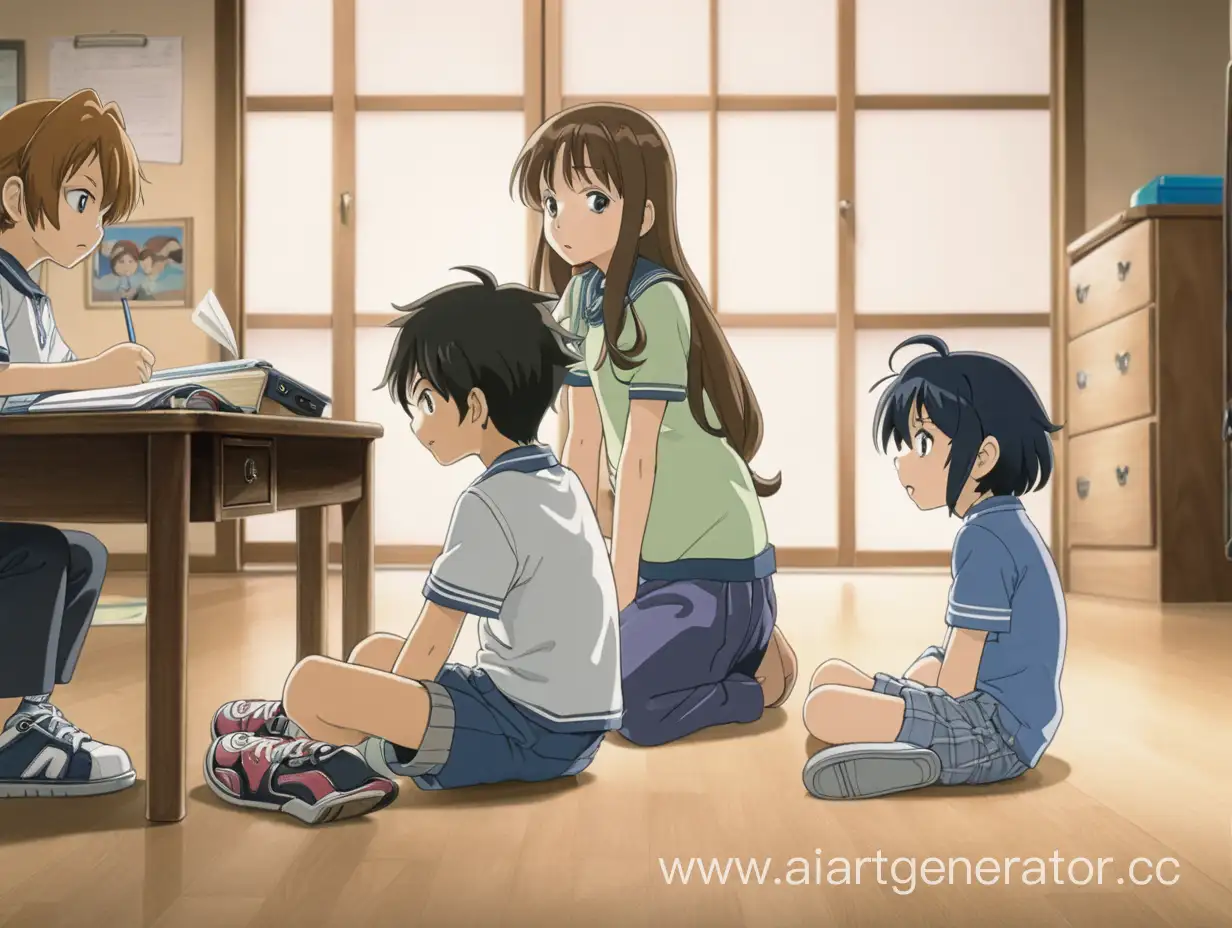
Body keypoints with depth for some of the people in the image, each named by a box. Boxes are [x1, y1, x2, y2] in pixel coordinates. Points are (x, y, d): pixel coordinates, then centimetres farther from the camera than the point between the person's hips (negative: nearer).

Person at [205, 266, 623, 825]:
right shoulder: (564, 483, 12)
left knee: (311, 682, -15)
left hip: (526, 733, -10)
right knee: (378, 649, 23)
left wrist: (384, 709, 4)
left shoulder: (491, 502, -16)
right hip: (573, 723, 10)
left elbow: (429, 646, -13)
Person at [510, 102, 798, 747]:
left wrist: (622, 586, -16)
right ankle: (735, 645, 22)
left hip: (713, 563, -8)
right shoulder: (579, 298, 4)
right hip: (658, 555, 9)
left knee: (622, 706, -19)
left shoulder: (655, 302, -21)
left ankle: (762, 675, 9)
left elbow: (639, 454, -20)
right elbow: (583, 446, 6)